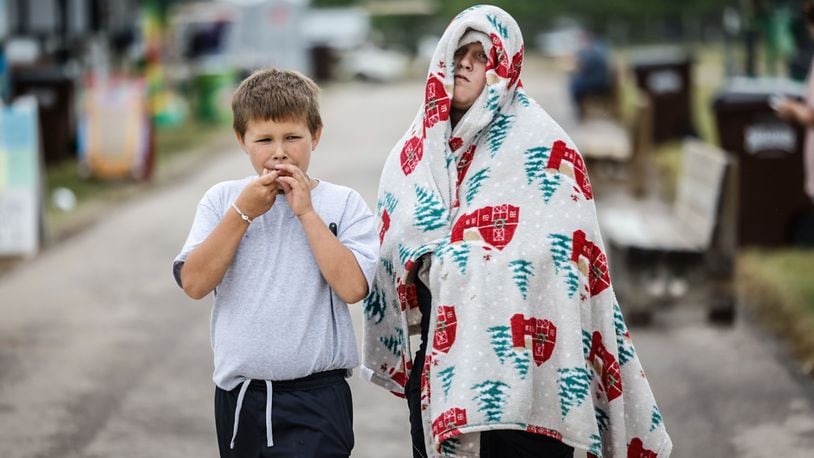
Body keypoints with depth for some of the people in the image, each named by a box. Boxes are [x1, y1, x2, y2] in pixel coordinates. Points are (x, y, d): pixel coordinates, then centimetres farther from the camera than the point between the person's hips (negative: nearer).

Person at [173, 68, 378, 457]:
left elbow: (352, 286, -16)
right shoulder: (222, 200, 4)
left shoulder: (342, 204, -2)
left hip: (314, 399, -3)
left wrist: (306, 212, -14)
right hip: (238, 396, 3)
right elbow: (194, 283, -7)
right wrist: (243, 213, -11)